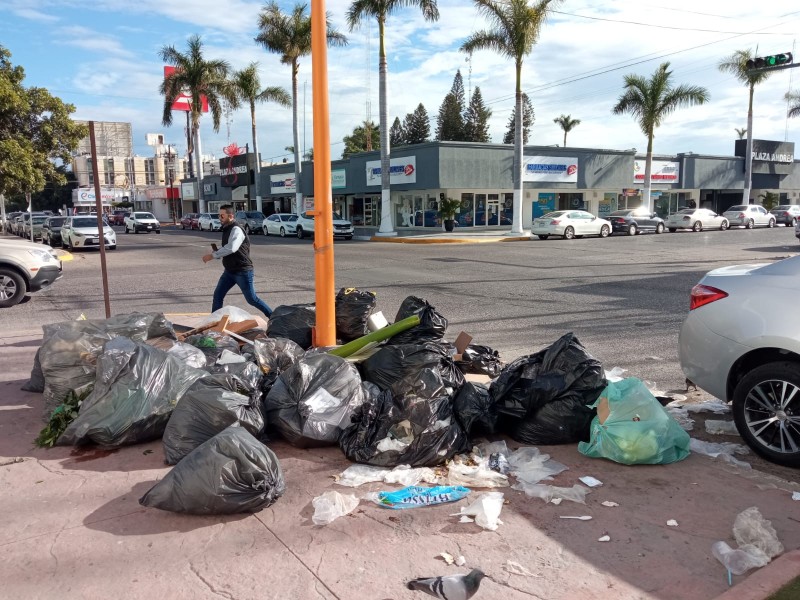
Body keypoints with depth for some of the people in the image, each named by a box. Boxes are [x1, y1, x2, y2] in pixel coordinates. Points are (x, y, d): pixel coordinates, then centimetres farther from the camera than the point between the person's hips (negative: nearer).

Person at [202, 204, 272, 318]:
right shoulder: (227, 229, 10)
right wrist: (216, 252, 1)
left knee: (251, 299, -1)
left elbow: (231, 248, -35)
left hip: (242, 271, -9)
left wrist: (212, 255, -32)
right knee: (217, 295, 6)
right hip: (229, 271, 9)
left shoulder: (236, 230, -19)